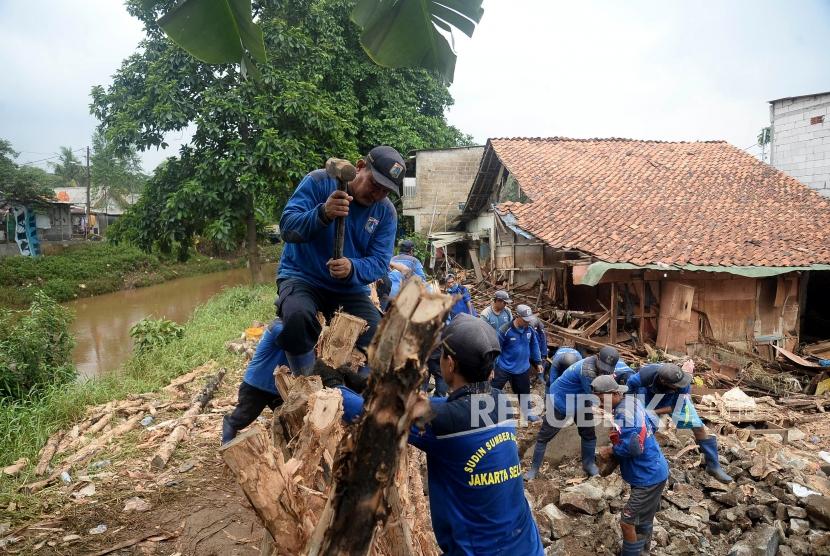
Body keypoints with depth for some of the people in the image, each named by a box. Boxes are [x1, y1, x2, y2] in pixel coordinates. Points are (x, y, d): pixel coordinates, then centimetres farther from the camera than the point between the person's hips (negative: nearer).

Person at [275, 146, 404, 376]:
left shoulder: (386, 212, -2)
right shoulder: (319, 182, -11)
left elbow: (379, 262, -9)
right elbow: (287, 227, -20)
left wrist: (352, 269, -32)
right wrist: (323, 213, -40)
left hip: (349, 288, 3)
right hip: (302, 278, -3)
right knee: (298, 316, -34)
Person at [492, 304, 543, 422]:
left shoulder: (530, 330, -7)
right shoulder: (505, 330, -22)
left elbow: (534, 345, 10)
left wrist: (538, 362, 16)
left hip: (523, 368, 5)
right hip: (504, 368, -5)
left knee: (524, 391, 23)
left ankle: (527, 412, 45)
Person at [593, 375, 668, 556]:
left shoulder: (625, 415, -27)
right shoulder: (632, 401, 3)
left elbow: (632, 447, -32)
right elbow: (653, 425, 14)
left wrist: (611, 450, -15)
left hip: (648, 477, -10)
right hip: (653, 471, 10)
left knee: (627, 522, -3)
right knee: (643, 520, 26)